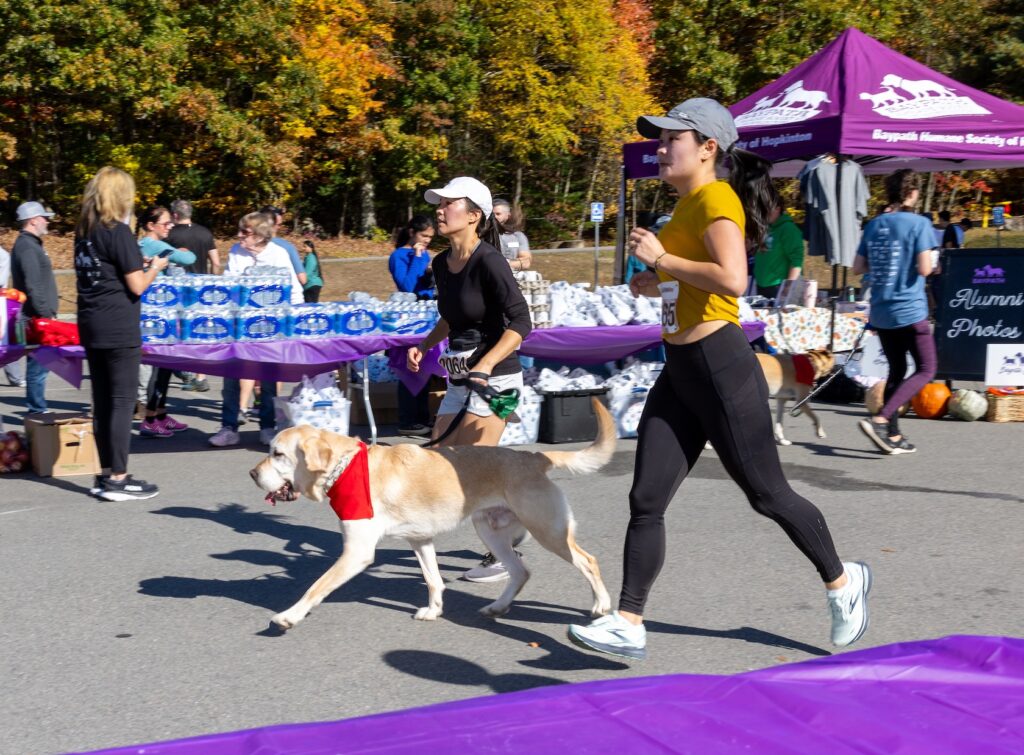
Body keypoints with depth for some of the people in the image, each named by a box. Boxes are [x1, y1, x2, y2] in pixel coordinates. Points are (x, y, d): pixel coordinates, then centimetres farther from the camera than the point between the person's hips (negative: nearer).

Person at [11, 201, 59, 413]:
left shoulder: (31, 245, 19)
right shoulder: (27, 247, -13)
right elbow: (33, 286, -20)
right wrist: (46, 314, -19)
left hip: (39, 318, 10)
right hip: (37, 318, -10)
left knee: (39, 364, 12)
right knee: (38, 365, -8)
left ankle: (36, 409, 17)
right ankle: (36, 410, -4)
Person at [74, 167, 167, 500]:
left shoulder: (84, 231, 11)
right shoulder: (119, 232, -12)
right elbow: (137, 286, -12)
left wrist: (138, 263, 16)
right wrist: (155, 267, 6)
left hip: (90, 326, 8)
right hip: (118, 327, -8)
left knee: (102, 401, 11)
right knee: (123, 401, -3)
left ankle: (106, 474, 16)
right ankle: (117, 480, -2)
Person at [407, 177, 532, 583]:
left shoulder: (488, 261, -17)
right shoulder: (441, 264, 8)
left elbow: (520, 323, -21)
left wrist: (486, 364, -30)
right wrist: (425, 344, 9)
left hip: (495, 379, -9)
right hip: (459, 381, 9)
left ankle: (502, 556, 6)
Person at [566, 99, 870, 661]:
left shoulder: (717, 199, -14)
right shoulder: (686, 205, 15)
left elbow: (732, 279, -29)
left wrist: (662, 259, -20)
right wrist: (658, 286, 12)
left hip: (721, 368, -9)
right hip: (679, 371, 9)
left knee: (767, 494, 6)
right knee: (646, 501, 3)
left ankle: (842, 582, 28)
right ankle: (628, 625, 7)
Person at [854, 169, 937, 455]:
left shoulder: (873, 225, 7)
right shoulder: (919, 223, -10)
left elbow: (857, 268, 8)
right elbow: (924, 269, -16)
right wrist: (931, 258, 5)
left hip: (880, 312, 6)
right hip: (909, 310, -6)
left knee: (896, 371, 15)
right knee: (926, 370, 2)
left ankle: (893, 435, 13)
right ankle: (879, 419, -13)